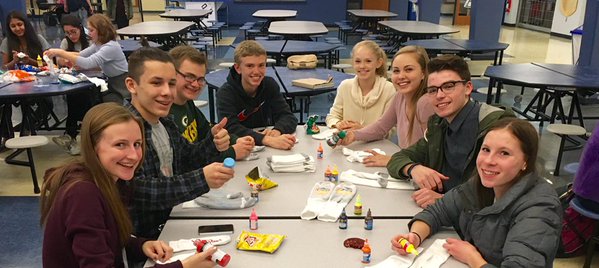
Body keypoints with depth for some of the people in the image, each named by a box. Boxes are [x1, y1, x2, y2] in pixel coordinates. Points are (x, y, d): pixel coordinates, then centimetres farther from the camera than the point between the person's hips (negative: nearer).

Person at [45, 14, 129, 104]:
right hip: (112, 83, 9)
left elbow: (87, 63, -31)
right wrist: (58, 53, -10)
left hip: (122, 87, -9)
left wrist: (61, 53, -27)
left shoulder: (111, 47, -24)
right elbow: (81, 54, 6)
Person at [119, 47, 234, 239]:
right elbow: (134, 192, -28)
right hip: (139, 239, -7)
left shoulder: (164, 122, 4)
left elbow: (186, 160, 13)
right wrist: (201, 179, -35)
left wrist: (213, 143, -7)